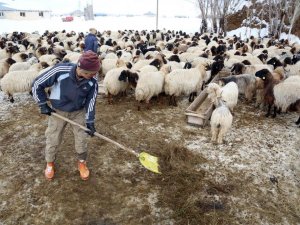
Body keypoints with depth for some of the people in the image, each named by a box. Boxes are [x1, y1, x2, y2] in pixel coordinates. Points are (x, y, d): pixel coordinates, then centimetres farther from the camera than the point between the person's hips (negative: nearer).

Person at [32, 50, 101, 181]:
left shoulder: (93, 81, -23)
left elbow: (91, 101, -10)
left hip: (79, 112, 2)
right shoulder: (60, 70, -32)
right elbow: (37, 84, -17)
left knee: (82, 138, 7)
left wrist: (90, 121, -13)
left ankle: (82, 162, 34)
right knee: (53, 139, 11)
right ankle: (50, 163, 39)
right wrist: (43, 105, -12)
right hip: (58, 111, -1)